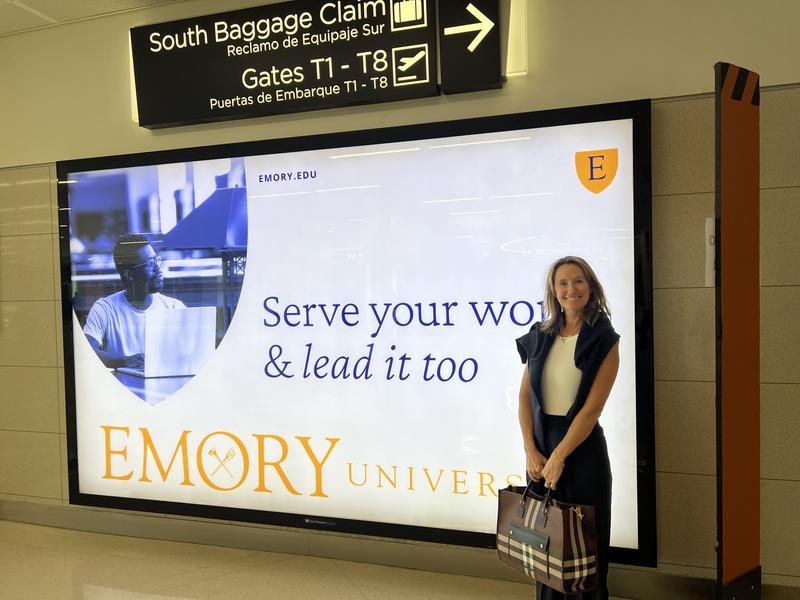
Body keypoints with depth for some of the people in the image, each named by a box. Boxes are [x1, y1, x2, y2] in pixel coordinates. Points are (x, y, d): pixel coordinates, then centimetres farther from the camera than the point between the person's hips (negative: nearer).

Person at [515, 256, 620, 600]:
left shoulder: (604, 341, -8)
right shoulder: (540, 337, 5)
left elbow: (592, 408, -13)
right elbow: (524, 395, 4)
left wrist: (559, 457, -15)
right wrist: (531, 451, -6)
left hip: (581, 448, -4)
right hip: (540, 446, 4)